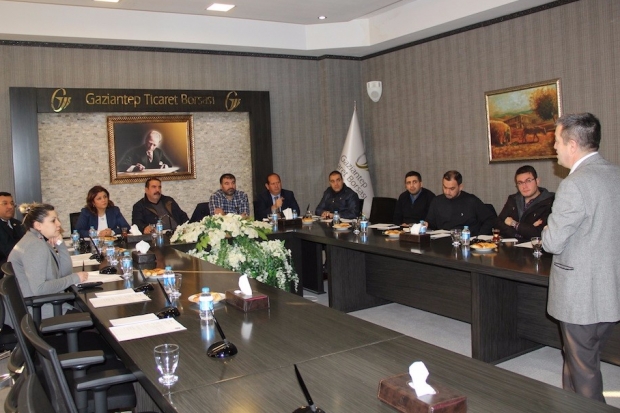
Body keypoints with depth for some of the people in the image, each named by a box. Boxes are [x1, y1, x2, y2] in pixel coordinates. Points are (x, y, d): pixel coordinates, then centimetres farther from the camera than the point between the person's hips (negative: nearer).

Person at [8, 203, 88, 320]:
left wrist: (60, 245, -4)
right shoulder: (35, 246, -19)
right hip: (42, 312, -9)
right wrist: (74, 278, -20)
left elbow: (65, 272, 7)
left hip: (46, 305, 9)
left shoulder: (41, 241, 10)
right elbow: (39, 289, -28)